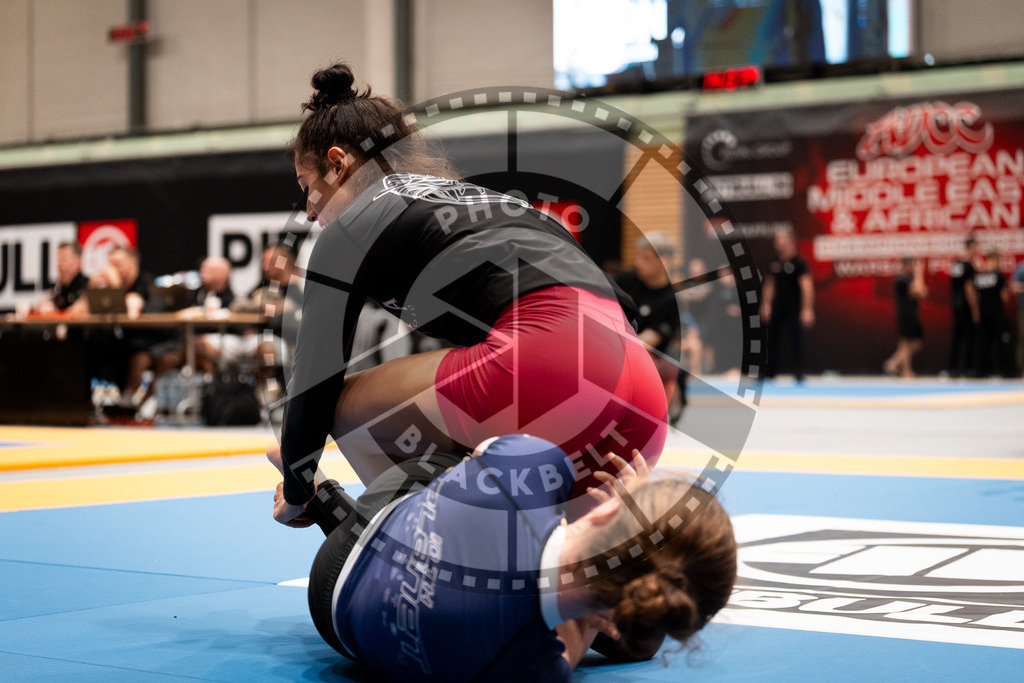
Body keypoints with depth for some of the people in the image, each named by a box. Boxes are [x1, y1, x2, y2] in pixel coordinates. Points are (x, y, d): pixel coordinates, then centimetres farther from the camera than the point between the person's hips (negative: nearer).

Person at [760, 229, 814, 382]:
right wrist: (766, 304, 10)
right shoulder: (774, 263, 8)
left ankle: (798, 374, 4)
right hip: (777, 308, 6)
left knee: (795, 340, -4)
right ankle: (769, 373, 13)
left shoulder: (798, 262, -11)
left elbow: (807, 286, -16)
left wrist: (807, 309, -22)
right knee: (771, 340, 5)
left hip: (793, 309, -6)